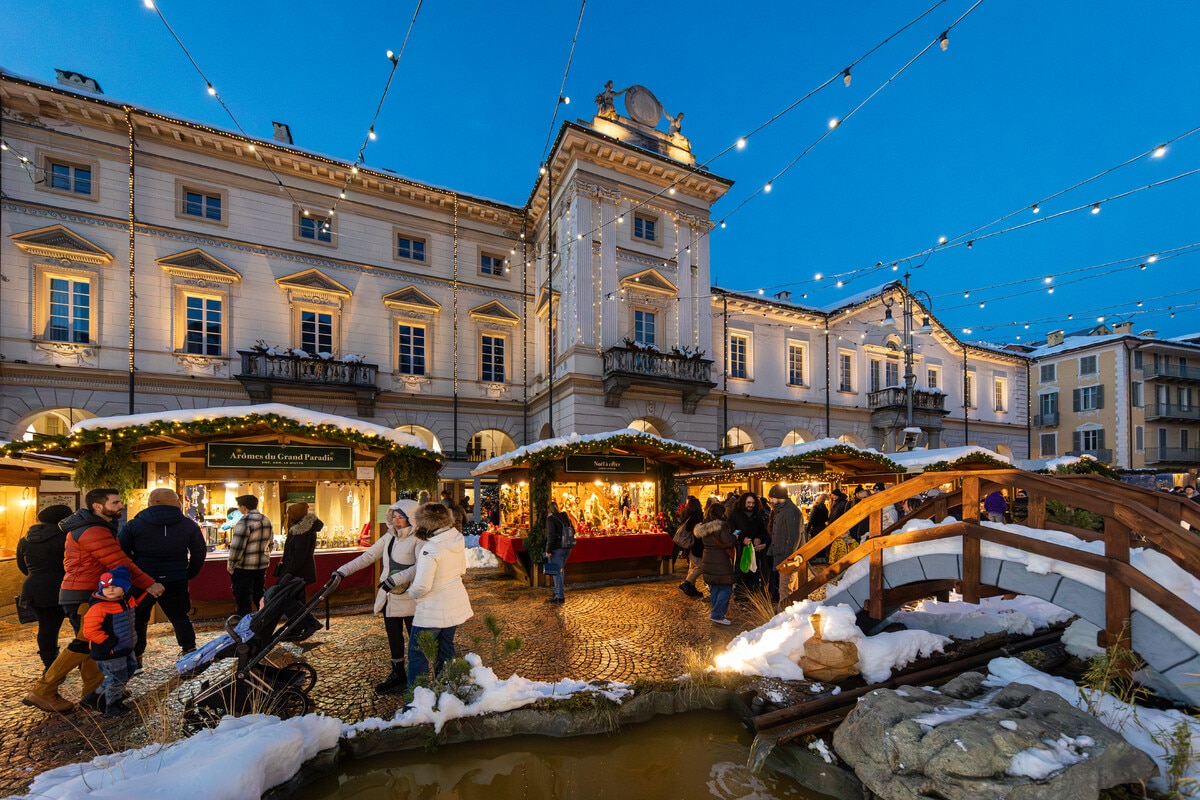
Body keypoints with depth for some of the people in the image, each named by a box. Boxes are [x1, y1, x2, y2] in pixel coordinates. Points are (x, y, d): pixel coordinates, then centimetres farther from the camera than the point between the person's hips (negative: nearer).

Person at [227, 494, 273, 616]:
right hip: (262, 565, 7)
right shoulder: (267, 520, 6)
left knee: (243, 600, 6)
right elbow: (270, 543, 13)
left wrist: (231, 565, -7)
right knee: (258, 598, 18)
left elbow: (237, 547, -19)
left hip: (245, 567, -7)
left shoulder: (244, 522, -18)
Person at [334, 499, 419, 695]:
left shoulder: (417, 540, -17)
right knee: (394, 637, 19)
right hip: (389, 596, 7)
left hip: (409, 597, -7)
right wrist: (343, 571, 0)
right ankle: (397, 675, 36)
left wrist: (397, 579, -31)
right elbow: (367, 557, 8)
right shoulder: (389, 536, 7)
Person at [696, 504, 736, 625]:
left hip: (708, 560, 8)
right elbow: (729, 542, -20)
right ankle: (717, 615, 1)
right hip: (720, 561, -8)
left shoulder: (703, 526, 6)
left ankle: (715, 612, 24)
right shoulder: (720, 526, -17)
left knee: (714, 587, 18)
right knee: (726, 588, 1)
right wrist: (734, 535, 0)